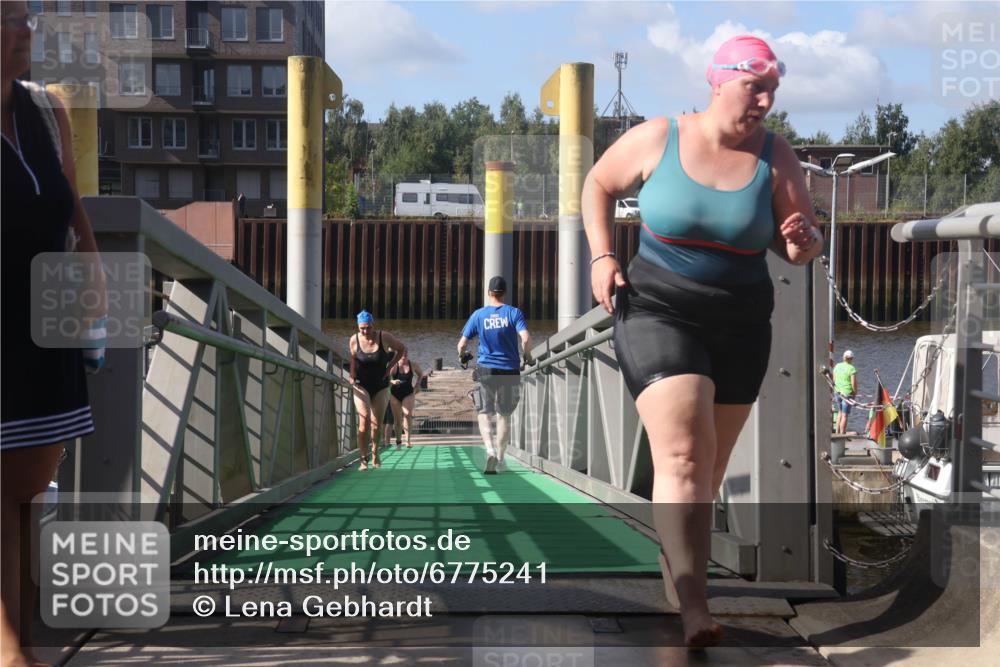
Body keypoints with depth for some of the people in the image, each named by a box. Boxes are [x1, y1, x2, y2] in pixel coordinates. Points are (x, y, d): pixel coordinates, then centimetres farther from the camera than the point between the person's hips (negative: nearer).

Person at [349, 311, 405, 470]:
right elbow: (353, 360, 6)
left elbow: (402, 349, 3)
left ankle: (375, 452, 32)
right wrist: (352, 376, -9)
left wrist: (389, 366, -3)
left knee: (377, 424, 6)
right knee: (364, 420, -18)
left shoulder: (384, 337, -12)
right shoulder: (354, 340, -10)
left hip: (381, 386, 1)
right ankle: (364, 459, -16)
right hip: (362, 386, -1)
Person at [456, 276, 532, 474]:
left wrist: (462, 356, 23)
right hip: (510, 371, 0)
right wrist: (527, 356, 4)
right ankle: (498, 461, 13)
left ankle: (490, 450, -16)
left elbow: (462, 343, 2)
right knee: (504, 416, 11)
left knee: (485, 413, 9)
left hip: (486, 370, 0)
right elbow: (526, 338, -15)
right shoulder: (514, 313, -2)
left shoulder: (478, 315, 1)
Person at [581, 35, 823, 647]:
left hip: (740, 326, 3)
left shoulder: (776, 158, -3)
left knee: (707, 469, 14)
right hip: (658, 313, -3)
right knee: (683, 454, -18)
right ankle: (695, 612, -25)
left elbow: (807, 245, 1)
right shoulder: (656, 139, -7)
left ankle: (675, 575, 36)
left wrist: (802, 243, -23)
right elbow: (599, 185, 10)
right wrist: (602, 256, -3)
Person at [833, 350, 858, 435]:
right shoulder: (851, 368, -13)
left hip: (837, 392, 6)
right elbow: (854, 383, -17)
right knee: (845, 415, 1)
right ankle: (842, 434, 3)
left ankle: (837, 433, 23)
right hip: (847, 393, -6)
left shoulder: (837, 366, 5)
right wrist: (855, 392, -1)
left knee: (840, 412, 22)